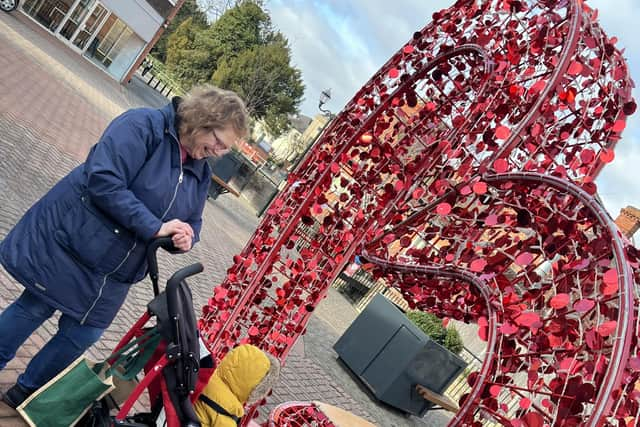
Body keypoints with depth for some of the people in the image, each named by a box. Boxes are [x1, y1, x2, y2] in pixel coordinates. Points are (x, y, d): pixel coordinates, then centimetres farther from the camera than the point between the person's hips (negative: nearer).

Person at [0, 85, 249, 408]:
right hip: (69, 245, -6)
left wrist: (185, 239, -13)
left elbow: (191, 222, 12)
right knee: (36, 308, 8)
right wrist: (154, 226, -29)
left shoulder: (201, 173, 4)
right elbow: (103, 180, -29)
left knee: (84, 333, 13)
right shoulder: (144, 125, -18)